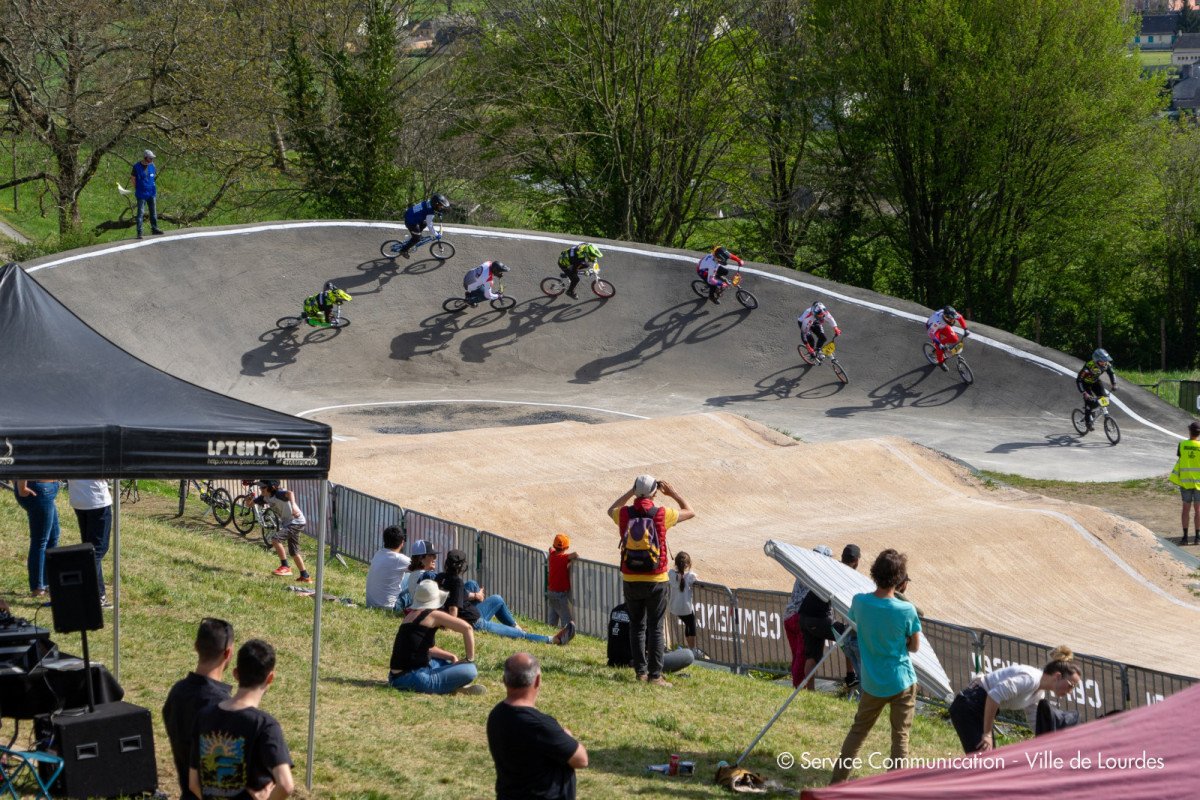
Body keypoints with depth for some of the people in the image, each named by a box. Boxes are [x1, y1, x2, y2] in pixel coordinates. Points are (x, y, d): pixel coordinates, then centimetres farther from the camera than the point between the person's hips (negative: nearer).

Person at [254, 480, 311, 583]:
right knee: (293, 552, 18)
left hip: (297, 522, -10)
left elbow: (290, 493, -45)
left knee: (275, 539, -24)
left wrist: (293, 506, -63)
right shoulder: (265, 497, 3)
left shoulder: (279, 493, -23)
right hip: (288, 523, 10)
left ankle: (285, 567, -16)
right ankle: (305, 577, 29)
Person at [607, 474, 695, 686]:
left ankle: (641, 671, 15)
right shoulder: (661, 514, -9)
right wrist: (673, 494, 20)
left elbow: (611, 510, 24)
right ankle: (655, 675, -3)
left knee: (636, 627, 13)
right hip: (656, 581, -2)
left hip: (630, 581, 3)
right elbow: (690, 512, 9)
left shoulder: (624, 514, -3)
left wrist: (631, 492, 26)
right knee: (655, 629, 0)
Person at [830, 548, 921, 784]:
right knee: (900, 736, 6)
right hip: (902, 681, -3)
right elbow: (914, 646, -6)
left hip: (872, 683, 3)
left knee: (858, 729, 19)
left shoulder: (859, 602, -12)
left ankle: (838, 778, 24)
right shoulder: (906, 611, -20)